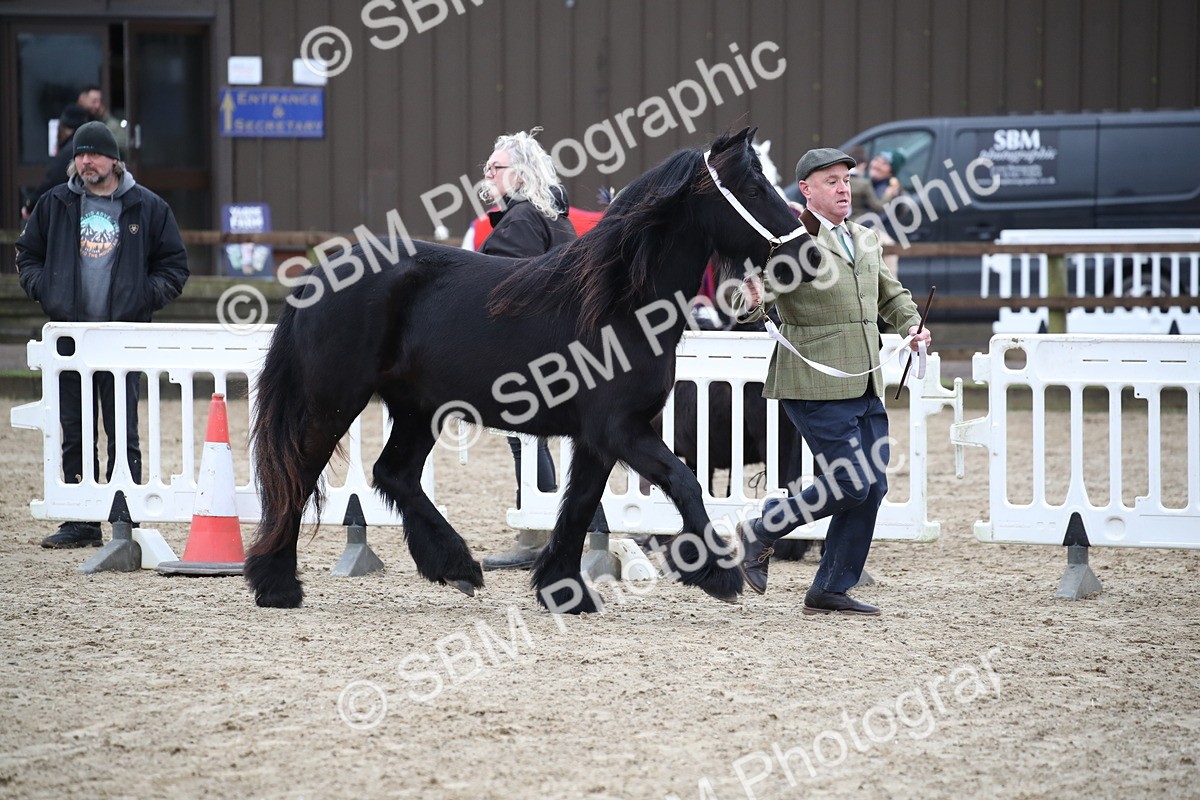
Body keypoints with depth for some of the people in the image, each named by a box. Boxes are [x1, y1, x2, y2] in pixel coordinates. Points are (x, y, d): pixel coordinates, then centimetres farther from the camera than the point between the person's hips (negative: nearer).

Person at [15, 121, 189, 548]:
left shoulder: (148, 208, 4)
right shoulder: (54, 204, 10)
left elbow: (174, 265, 8)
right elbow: (27, 253, 18)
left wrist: (145, 296, -6)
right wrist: (43, 288, 1)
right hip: (69, 332, 3)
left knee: (123, 432, -4)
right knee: (75, 432, 6)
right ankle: (81, 523, 11)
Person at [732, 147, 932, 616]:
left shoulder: (865, 240, 15)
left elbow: (891, 295, 29)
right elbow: (749, 301, -15)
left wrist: (912, 325, 10)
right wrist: (752, 302, -38)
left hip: (865, 387, 8)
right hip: (816, 388, -8)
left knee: (873, 487, 5)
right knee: (850, 484, -12)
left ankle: (830, 590, 15)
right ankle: (760, 532, 9)